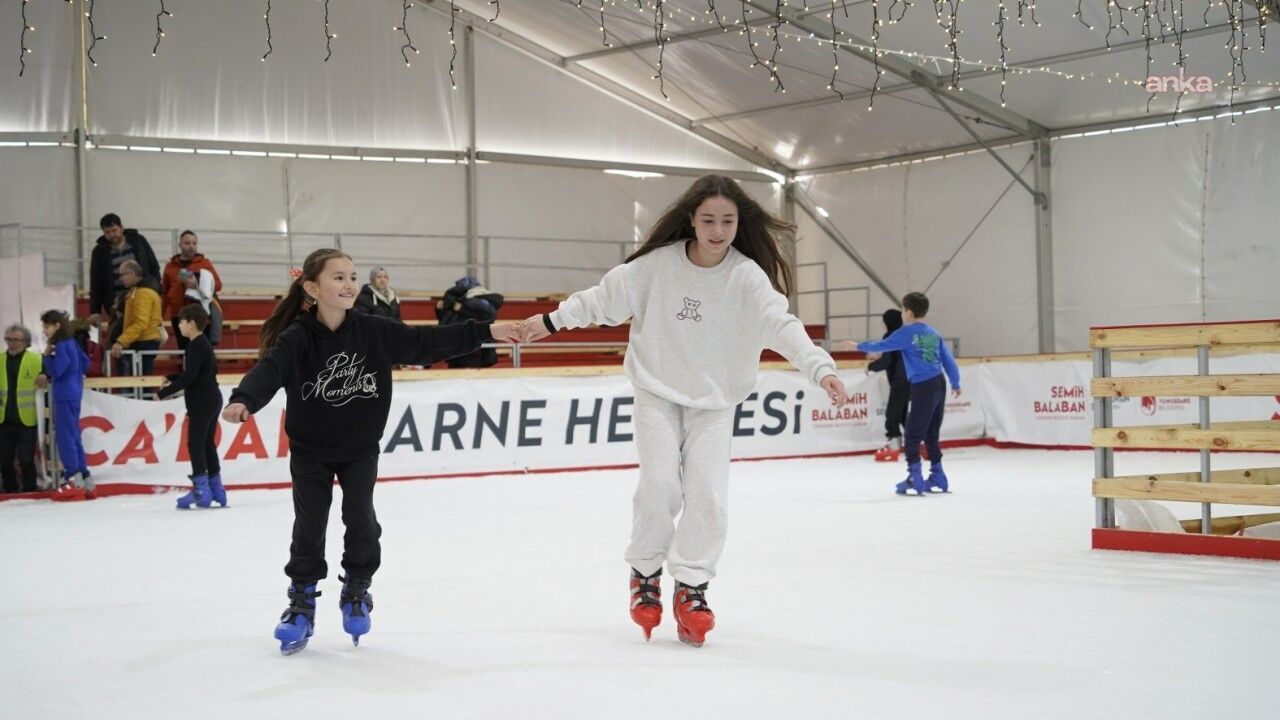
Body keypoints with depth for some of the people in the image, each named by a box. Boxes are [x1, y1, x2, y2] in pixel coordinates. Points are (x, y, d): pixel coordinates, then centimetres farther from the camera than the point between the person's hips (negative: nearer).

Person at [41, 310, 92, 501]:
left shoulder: (62, 346, -15)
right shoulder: (71, 343, 12)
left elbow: (56, 371, -18)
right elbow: (85, 363, 20)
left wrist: (47, 355, -8)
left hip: (65, 396, -10)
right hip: (73, 395, 10)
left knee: (64, 436, -6)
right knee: (73, 437, 12)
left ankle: (74, 479, -6)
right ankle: (85, 480, 14)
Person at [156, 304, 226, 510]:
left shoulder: (196, 346, -16)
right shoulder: (203, 344, 14)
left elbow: (188, 377, -22)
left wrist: (164, 393, -16)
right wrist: (172, 379, 12)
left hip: (202, 403, -10)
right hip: (211, 400, 10)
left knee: (195, 443, -7)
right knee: (208, 443, 13)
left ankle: (201, 489, -8)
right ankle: (215, 489, 17)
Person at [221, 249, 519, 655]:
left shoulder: (375, 332, -10)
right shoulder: (297, 338, -18)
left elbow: (428, 343, -7)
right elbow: (269, 369, -32)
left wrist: (485, 333, -9)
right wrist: (243, 401, -52)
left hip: (360, 448, 1)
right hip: (310, 450, -1)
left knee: (361, 519, -1)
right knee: (309, 526, 1)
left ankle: (357, 592, 23)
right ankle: (302, 604, 17)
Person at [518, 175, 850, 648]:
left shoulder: (747, 275, -15)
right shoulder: (659, 264, -14)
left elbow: (781, 324, -26)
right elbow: (607, 296, -1)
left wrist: (820, 366, -41)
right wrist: (553, 320, 4)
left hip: (715, 400, 1)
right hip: (658, 393, -1)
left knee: (708, 495, -8)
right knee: (661, 486, -12)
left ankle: (692, 587, 8)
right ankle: (645, 572, 12)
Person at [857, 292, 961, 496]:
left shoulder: (907, 333, -6)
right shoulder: (933, 333, 13)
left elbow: (882, 345, -4)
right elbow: (948, 359, 15)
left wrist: (859, 345, 12)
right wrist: (955, 383, 26)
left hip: (923, 387, -7)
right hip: (939, 385, 7)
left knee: (913, 435, -2)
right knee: (931, 435, 16)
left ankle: (915, 477, -6)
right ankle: (938, 477, 19)